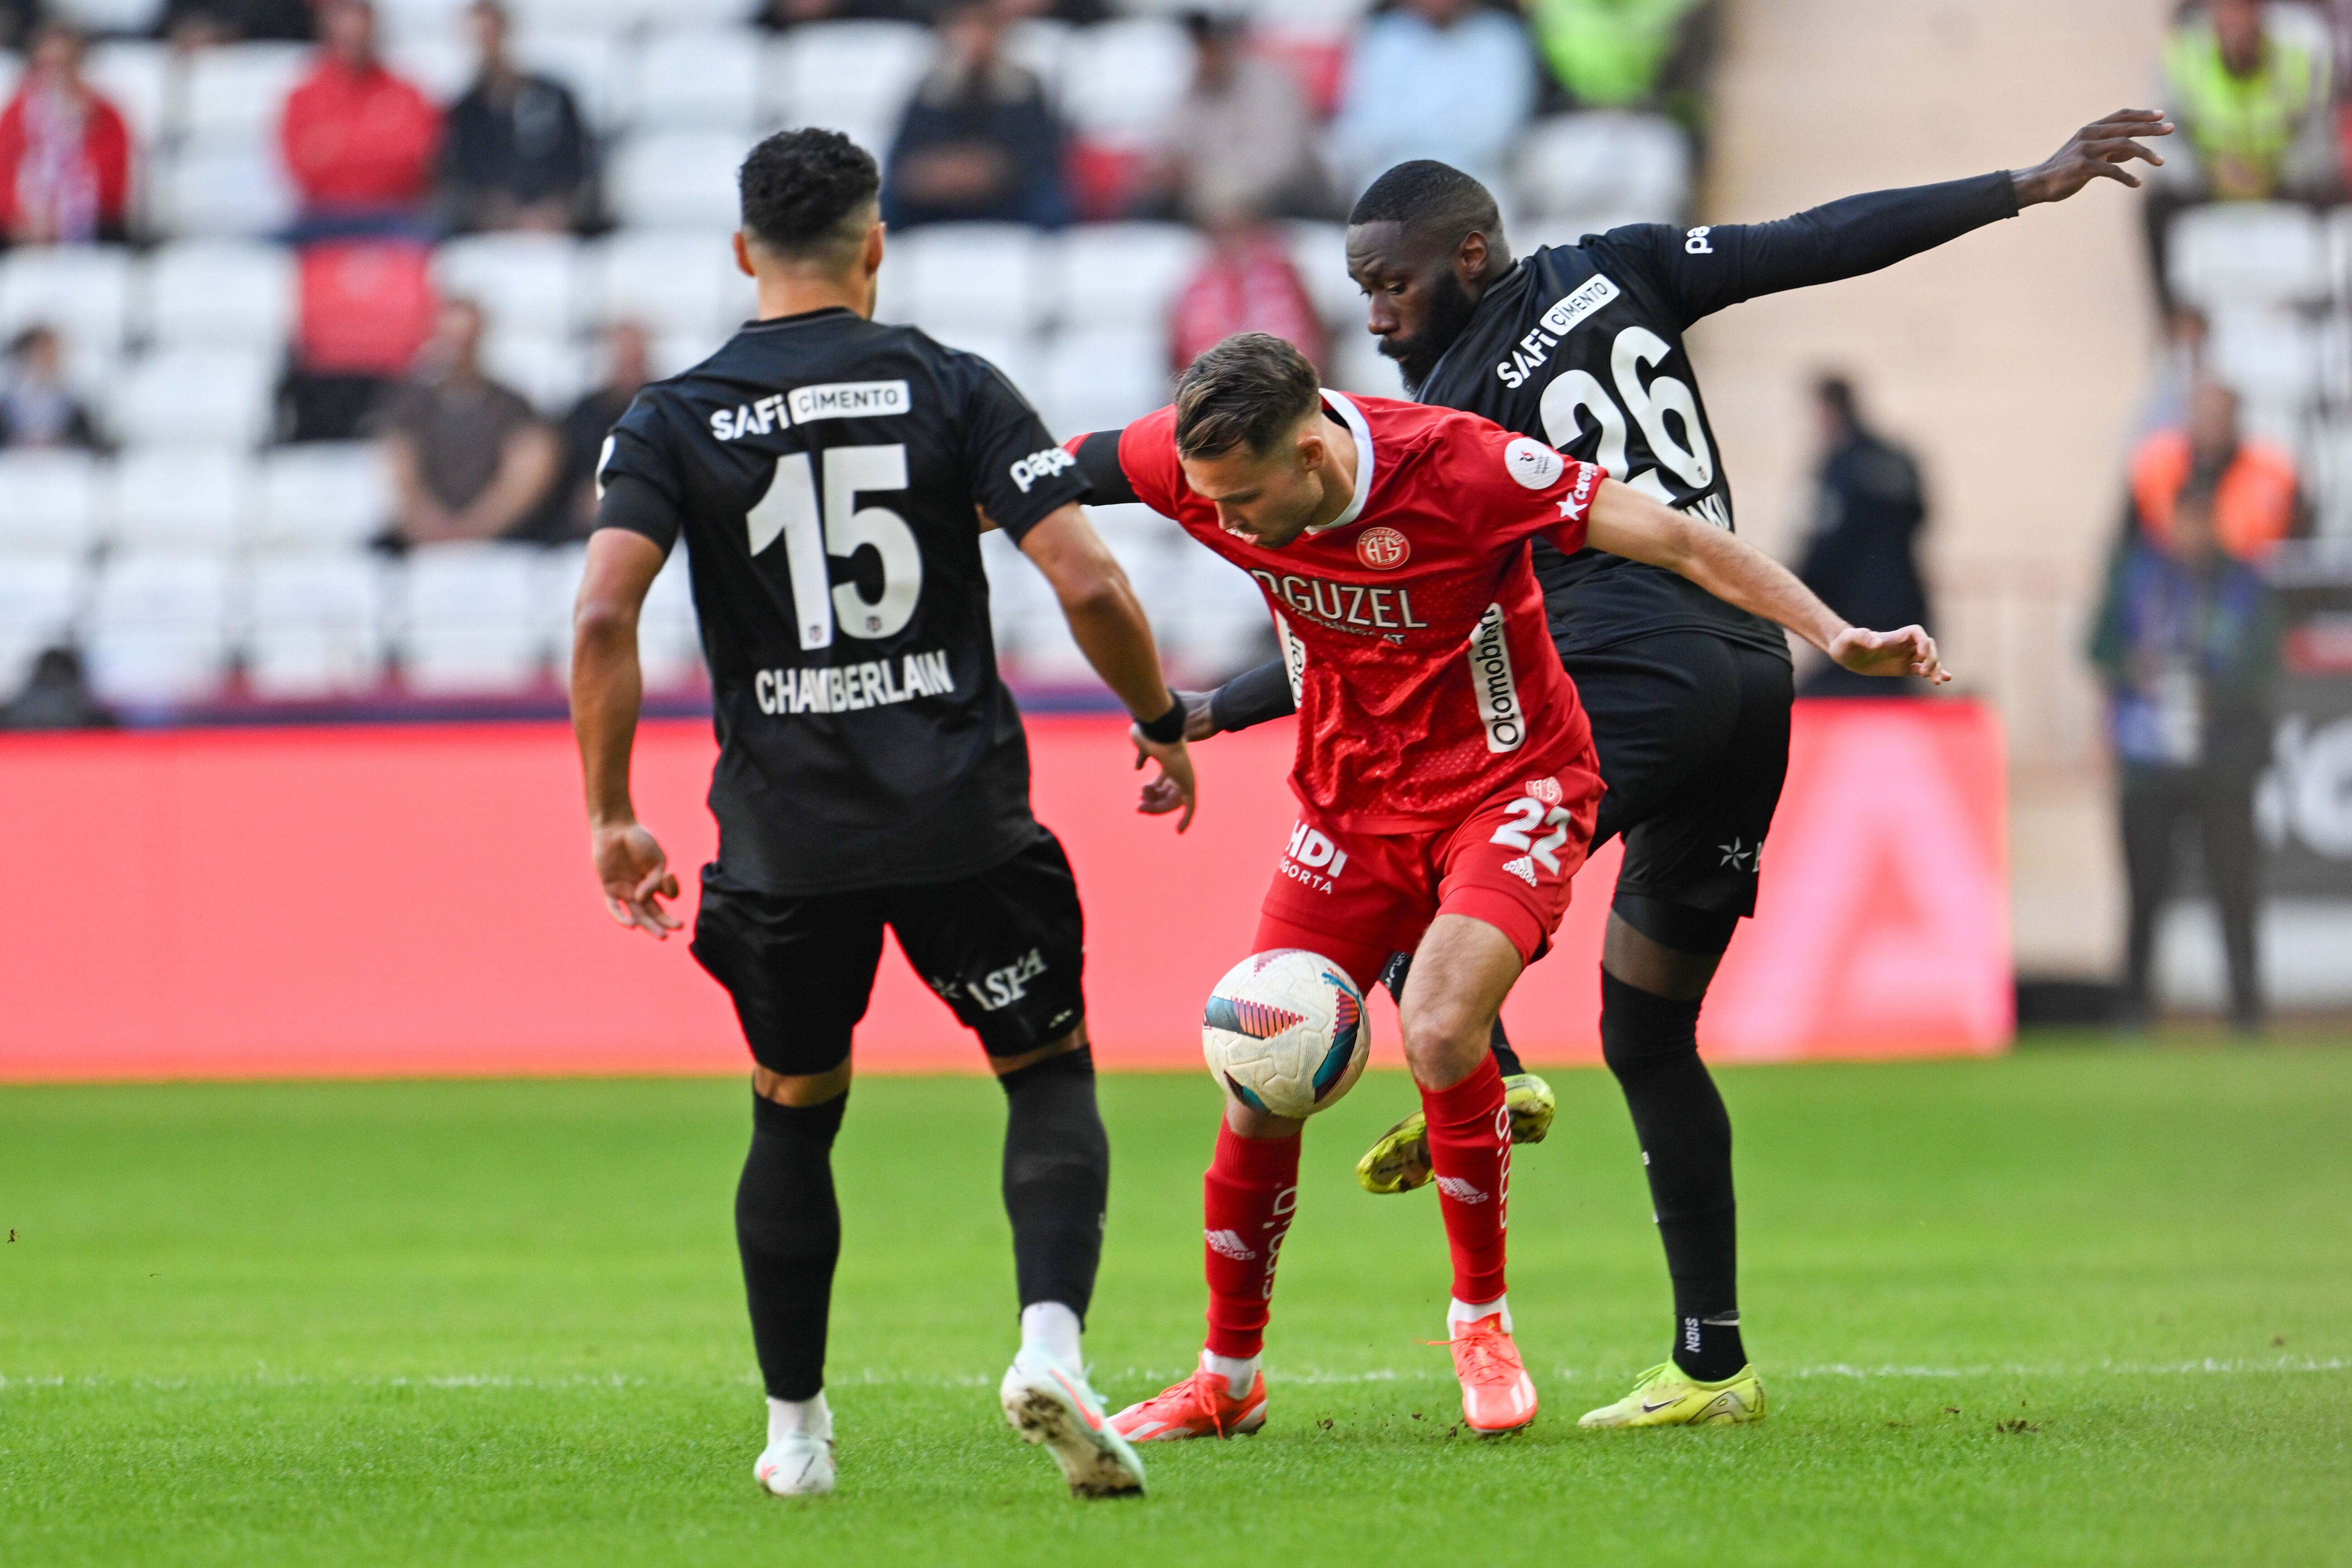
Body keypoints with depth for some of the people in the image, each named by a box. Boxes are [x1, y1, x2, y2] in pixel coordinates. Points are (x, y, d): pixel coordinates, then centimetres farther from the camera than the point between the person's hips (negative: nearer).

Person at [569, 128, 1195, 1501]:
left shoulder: (675, 421, 2)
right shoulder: (953, 387, 0)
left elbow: (605, 620, -10)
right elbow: (1089, 584, -7)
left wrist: (612, 817, -2)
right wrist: (1164, 726, 9)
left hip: (785, 838, 1)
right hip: (965, 820, -1)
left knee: (794, 1116, 20)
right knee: (1052, 1075, 14)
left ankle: (796, 1429, 22)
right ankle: (1053, 1341, -10)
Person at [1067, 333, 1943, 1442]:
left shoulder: (1457, 465, -27)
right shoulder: (1206, 462, -15)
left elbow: (1669, 539, -22)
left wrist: (1833, 635, -27)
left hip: (1508, 788, -5)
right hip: (1350, 802, 5)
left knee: (1437, 1028, -27)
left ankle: (1480, 1315, -4)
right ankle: (1227, 1379, 19)